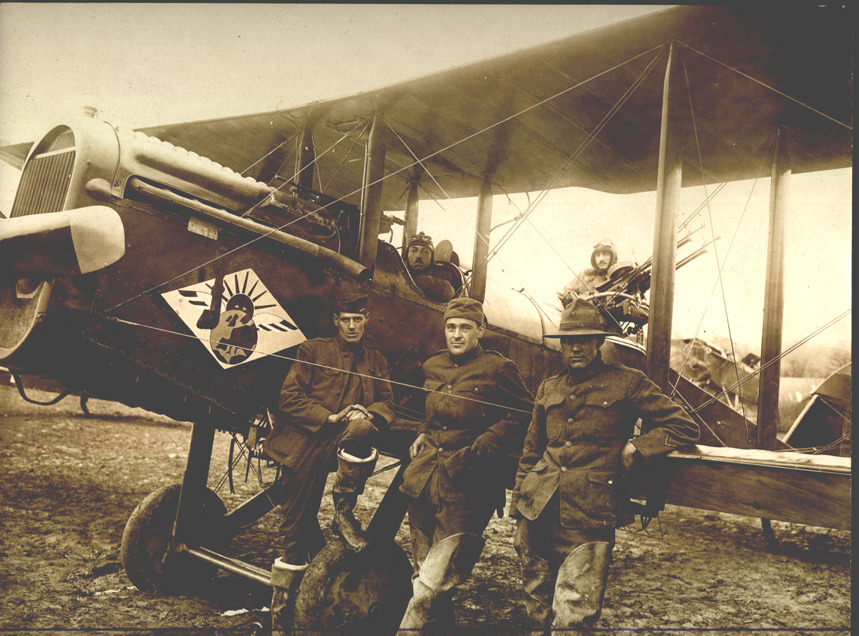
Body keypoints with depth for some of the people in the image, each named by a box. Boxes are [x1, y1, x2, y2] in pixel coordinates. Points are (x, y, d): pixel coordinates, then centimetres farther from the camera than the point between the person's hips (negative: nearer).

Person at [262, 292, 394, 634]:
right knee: (297, 529, -1)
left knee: (361, 428, -35)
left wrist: (370, 414, -13)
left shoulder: (375, 361, 21)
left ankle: (343, 514, -17)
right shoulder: (312, 351, 12)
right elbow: (288, 397, 2)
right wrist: (329, 417, -11)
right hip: (305, 445, -1)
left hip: (341, 442, 1)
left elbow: (386, 402, 12)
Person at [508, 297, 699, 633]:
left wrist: (635, 448, -6)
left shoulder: (626, 382, 2)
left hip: (588, 521, -4)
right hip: (538, 514, 4)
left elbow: (685, 427, 4)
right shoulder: (548, 388, 14)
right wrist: (518, 511, 17)